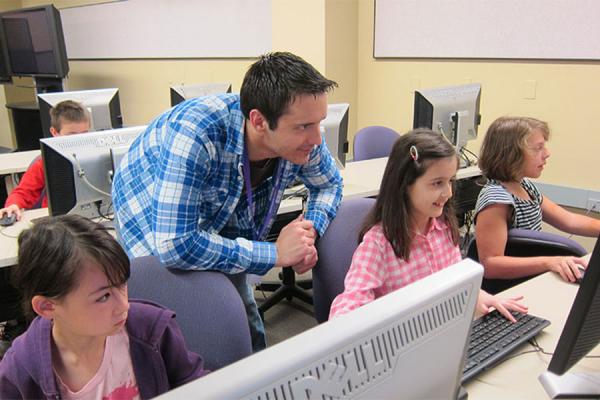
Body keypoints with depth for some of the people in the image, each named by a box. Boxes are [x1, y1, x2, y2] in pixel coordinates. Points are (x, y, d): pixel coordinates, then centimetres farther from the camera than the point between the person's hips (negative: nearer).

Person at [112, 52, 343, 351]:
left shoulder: (303, 139, -22)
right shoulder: (195, 135, -40)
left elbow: (329, 183, -1)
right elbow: (174, 245, -43)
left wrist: (310, 230, -22)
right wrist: (274, 254, -36)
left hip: (220, 225, 5)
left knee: (251, 344, 9)